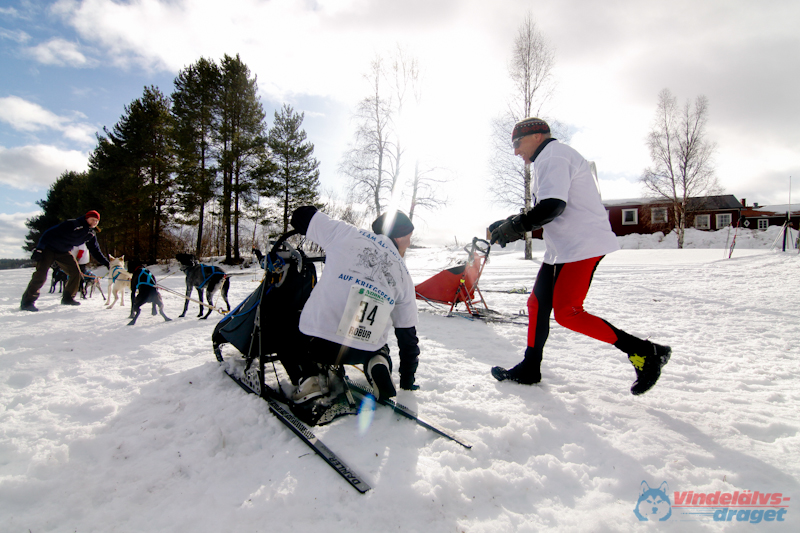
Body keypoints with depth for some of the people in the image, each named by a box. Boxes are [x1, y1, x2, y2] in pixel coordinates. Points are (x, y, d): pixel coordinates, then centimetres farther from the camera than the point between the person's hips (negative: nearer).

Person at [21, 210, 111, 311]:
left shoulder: (91, 234, -1)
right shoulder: (73, 224, -23)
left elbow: (95, 250, 7)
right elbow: (49, 233, -23)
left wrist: (106, 263, -1)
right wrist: (39, 249, -28)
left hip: (63, 252, 7)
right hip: (48, 248, -7)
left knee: (76, 273, -1)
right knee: (41, 275, -16)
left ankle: (68, 298, 13)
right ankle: (27, 301, -9)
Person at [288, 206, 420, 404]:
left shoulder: (344, 233, 5)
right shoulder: (404, 276, 13)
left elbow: (303, 216, 15)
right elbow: (408, 333, 17)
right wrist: (407, 384, 28)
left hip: (316, 344, -1)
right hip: (363, 352, 2)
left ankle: (309, 375, 8)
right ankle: (379, 364, 3)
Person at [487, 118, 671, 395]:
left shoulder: (553, 156, -10)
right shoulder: (549, 160, 23)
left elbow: (552, 206, -24)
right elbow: (545, 211, 22)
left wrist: (512, 227, -15)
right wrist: (514, 224, 10)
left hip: (582, 245, -11)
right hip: (562, 248, 11)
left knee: (567, 313, -14)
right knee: (538, 304, 9)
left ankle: (645, 352, -3)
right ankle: (530, 368, 18)